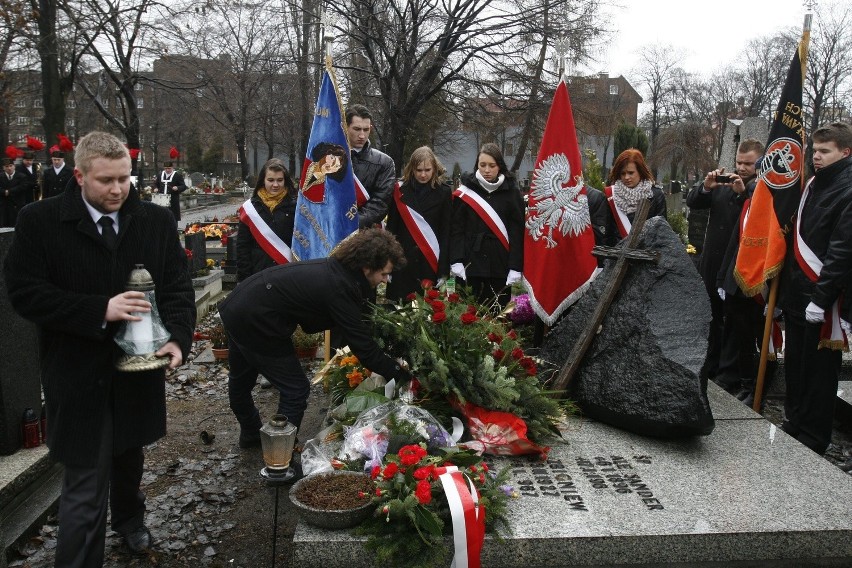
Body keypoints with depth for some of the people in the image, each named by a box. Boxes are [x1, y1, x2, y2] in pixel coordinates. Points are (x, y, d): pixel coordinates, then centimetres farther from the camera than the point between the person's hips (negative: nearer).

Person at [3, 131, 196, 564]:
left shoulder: (156, 221, -1)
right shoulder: (39, 221, -8)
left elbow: (178, 287, -2)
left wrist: (177, 337, -19)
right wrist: (99, 311, -23)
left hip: (139, 367, 4)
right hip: (78, 376, -4)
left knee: (129, 456, 26)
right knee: (86, 486, -2)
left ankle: (129, 519, 53)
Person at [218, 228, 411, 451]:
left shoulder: (334, 267, 2)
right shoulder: (339, 289, -24)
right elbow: (364, 347, -21)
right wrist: (400, 373, -12)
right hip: (255, 322, -10)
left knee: (241, 380, 28)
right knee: (296, 390, 1)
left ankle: (250, 434, 51)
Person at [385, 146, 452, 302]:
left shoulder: (444, 192, 1)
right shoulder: (400, 191, 4)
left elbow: (446, 232, -2)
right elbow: (391, 228, 5)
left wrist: (443, 270, -7)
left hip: (432, 264, -1)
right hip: (402, 262, 1)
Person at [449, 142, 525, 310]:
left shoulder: (511, 193, 5)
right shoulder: (465, 191, 5)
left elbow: (517, 232, 0)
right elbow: (456, 229, 1)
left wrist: (515, 268, -8)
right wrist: (456, 262, -10)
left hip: (501, 266, 0)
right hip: (471, 264, 0)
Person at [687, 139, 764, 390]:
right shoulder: (723, 182, 6)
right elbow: (692, 202, 4)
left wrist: (744, 192, -27)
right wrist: (706, 187, -14)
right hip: (713, 266, 6)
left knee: (736, 326, 6)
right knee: (712, 320, 19)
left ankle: (729, 377, 18)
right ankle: (710, 367, 35)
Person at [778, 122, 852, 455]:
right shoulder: (814, 184, 16)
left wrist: (821, 297, -22)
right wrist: (780, 288, 17)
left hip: (821, 301, -8)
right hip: (796, 296, 8)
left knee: (818, 372, 2)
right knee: (794, 366, 16)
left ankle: (812, 441, 13)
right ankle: (792, 428, 30)